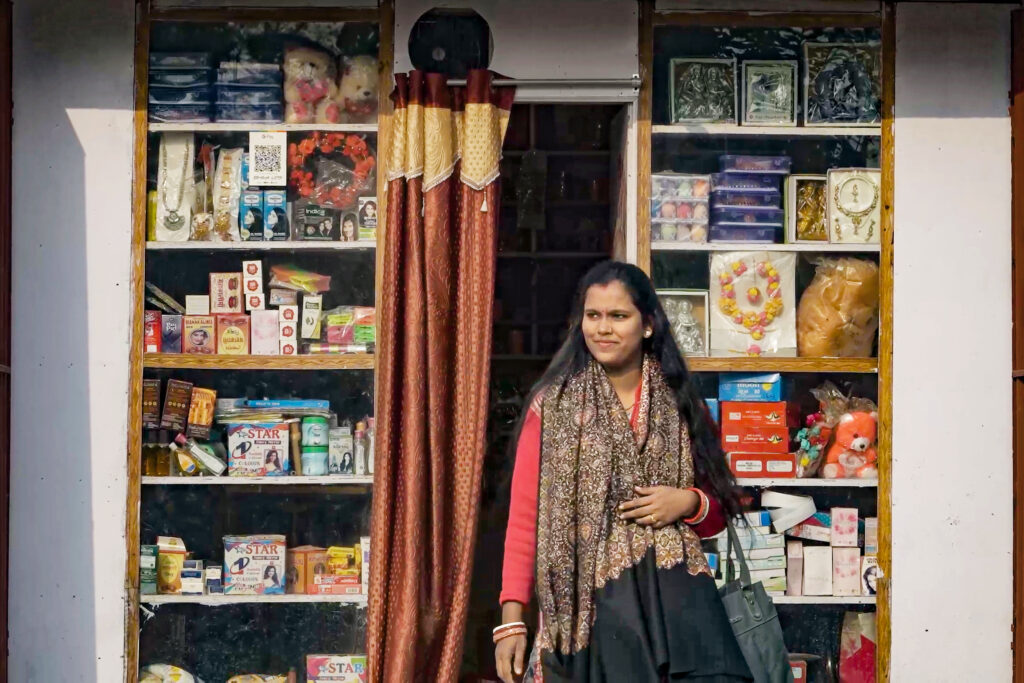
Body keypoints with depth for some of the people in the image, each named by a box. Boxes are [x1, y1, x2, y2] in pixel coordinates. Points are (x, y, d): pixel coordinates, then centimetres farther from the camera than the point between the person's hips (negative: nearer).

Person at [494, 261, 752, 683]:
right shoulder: (553, 405, 2)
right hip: (588, 600, -2)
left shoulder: (681, 405, 11)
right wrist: (512, 618, -9)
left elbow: (719, 510, 17)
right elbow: (525, 517, -1)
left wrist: (689, 503, -6)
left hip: (675, 591, 2)